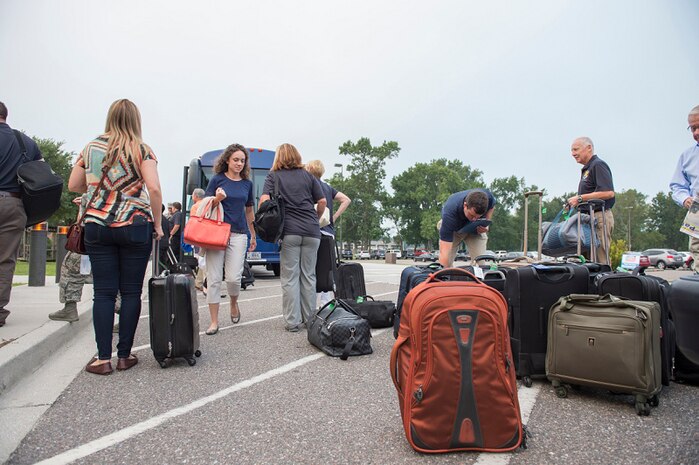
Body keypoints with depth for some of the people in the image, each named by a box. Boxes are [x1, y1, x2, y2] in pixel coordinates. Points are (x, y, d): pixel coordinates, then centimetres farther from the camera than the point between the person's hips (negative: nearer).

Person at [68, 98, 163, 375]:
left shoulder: (91, 148, 10)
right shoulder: (141, 150, -1)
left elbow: (73, 186, 14)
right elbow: (154, 189, -11)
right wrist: (157, 224, -2)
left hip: (96, 225, 3)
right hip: (135, 226, -3)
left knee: (103, 292, 5)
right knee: (131, 292, 4)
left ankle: (103, 358, 6)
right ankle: (124, 355, 10)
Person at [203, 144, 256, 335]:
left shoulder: (247, 183, 11)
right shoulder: (217, 179, 2)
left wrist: (253, 235, 22)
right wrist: (217, 199, -16)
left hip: (238, 234, 2)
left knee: (233, 277, -9)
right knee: (214, 279, -1)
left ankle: (234, 304, 24)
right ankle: (214, 321, 10)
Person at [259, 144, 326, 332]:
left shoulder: (273, 176, 6)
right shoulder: (308, 176, 13)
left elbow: (264, 200, -9)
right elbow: (322, 201, 9)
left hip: (289, 231, -2)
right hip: (311, 232, 2)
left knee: (290, 277, 3)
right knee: (309, 276, 9)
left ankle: (293, 322, 3)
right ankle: (309, 320, 15)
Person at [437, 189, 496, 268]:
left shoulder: (488, 197, -34)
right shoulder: (450, 212, -44)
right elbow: (444, 252, -47)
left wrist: (486, 224, -19)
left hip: (476, 229, 3)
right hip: (454, 229, -2)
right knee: (446, 263, -15)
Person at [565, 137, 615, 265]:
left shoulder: (598, 165, -8)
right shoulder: (586, 169, 22)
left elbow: (608, 193, -20)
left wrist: (580, 198, -17)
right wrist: (575, 201, 12)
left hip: (599, 217, -10)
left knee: (600, 261, -10)